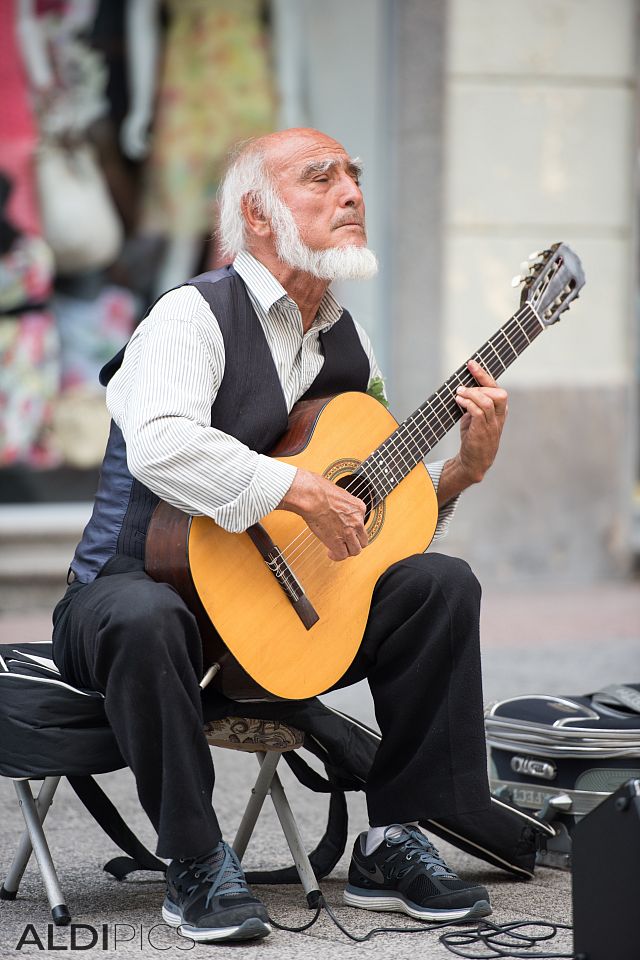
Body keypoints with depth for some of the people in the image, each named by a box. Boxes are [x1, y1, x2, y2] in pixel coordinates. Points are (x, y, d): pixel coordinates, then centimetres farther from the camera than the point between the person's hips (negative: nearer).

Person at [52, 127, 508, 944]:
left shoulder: (346, 345, 11)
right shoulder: (195, 315, -14)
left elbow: (373, 513, 15)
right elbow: (160, 447, -35)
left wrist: (462, 470, -2)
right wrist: (301, 492, -33)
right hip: (135, 591, -7)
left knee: (440, 583, -9)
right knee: (144, 622, -40)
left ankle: (392, 845, -3)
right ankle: (196, 864, -20)